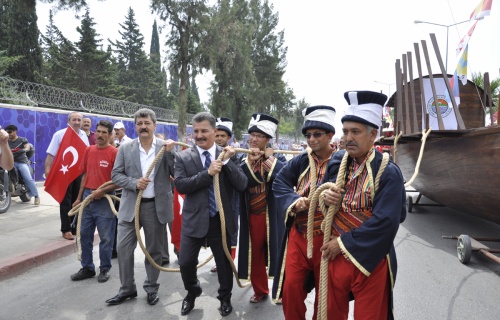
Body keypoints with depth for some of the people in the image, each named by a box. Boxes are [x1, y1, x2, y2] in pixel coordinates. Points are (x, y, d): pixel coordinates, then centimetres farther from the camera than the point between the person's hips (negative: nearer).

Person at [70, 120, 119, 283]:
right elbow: (85, 174, 14)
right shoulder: (88, 150, 8)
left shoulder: (115, 153, -10)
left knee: (105, 237, 3)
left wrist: (102, 191, -17)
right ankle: (87, 268, 26)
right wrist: (79, 198, 14)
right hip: (87, 197, 6)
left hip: (105, 200, -6)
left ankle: (104, 269, 18)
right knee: (85, 234, 13)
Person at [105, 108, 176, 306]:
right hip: (130, 206, 1)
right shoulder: (125, 148, 3)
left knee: (154, 250, 10)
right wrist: (134, 183, -16)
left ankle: (151, 288, 28)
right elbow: (115, 175, 1)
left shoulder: (166, 147, 0)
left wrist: (170, 152, -19)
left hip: (156, 207, -1)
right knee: (123, 248, 3)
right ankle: (127, 289, 21)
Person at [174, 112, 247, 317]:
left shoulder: (227, 155, -2)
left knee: (224, 262, 14)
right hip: (194, 220, 0)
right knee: (186, 263, 5)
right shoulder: (183, 157, -4)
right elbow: (180, 185, -16)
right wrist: (208, 173, -24)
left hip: (221, 220, 1)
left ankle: (225, 298, 41)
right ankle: (192, 292, 38)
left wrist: (227, 161, -21)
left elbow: (242, 185, -10)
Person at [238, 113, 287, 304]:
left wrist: (269, 157, -19)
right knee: (255, 254, 14)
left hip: (273, 215, -2)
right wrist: (249, 162, -21)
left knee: (278, 252, 9)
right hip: (252, 216, 3)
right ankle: (260, 290, 33)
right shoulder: (243, 161, 4)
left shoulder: (277, 159, -2)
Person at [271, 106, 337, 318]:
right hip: (298, 235, 3)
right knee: (290, 287, 6)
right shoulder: (301, 160, 3)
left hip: (325, 237, -3)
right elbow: (279, 182, 3)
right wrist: (294, 200, -14)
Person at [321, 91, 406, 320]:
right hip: (335, 255, 5)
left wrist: (343, 243, -16)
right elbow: (323, 191, 13)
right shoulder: (337, 162, 1)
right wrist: (325, 196, -12)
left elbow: (385, 222, -21)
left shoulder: (388, 172, -15)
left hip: (370, 262, -4)